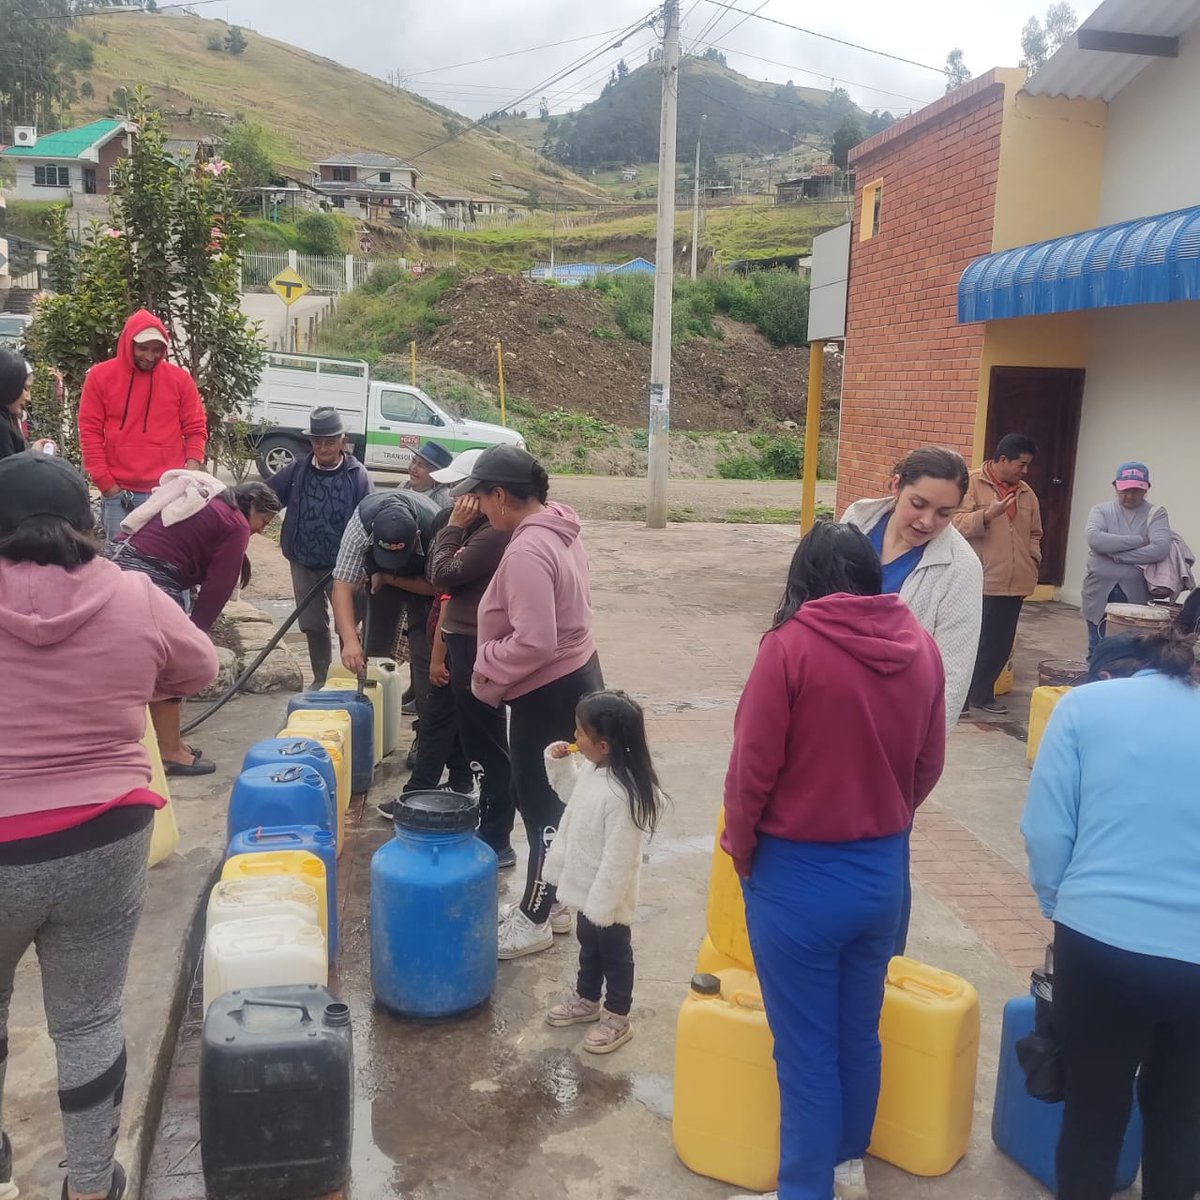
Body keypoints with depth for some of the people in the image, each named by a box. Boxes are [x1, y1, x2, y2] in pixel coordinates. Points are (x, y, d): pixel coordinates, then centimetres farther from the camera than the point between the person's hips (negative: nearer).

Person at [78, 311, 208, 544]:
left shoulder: (180, 378, 6)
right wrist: (106, 485, -3)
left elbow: (196, 429, 9)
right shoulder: (100, 376, 4)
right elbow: (90, 432, 3)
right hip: (119, 494, 0)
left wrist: (191, 473, -6)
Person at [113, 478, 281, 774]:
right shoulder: (236, 525, -3)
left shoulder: (208, 503, 24)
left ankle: (169, 741, 29)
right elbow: (217, 587, -6)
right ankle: (171, 753, 10)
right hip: (151, 579, -10)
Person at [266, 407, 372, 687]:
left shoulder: (357, 475, -10)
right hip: (303, 564, 4)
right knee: (312, 625, 13)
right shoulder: (297, 469, -1)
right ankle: (321, 679, 28)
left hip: (343, 565, -3)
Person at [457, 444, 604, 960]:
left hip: (549, 693, -10)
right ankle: (549, 902, 32)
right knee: (545, 798, 19)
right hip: (574, 676, 10)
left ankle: (534, 920, 17)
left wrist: (487, 669, -13)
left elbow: (533, 642, -29)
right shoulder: (558, 529, 7)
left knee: (539, 803, 3)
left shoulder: (526, 551, -25)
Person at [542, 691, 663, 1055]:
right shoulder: (591, 767, -7)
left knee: (614, 954, 14)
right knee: (588, 944, 28)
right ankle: (586, 999, 49)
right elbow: (572, 794, 16)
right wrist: (559, 763, -1)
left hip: (608, 895, -9)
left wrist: (602, 903, -23)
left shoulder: (623, 794, -35)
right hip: (587, 887, 9)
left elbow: (619, 857, -30)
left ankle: (617, 1018, 33)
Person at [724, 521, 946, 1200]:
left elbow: (753, 768, -15)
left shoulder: (793, 644, -18)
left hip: (799, 874, -5)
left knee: (806, 1047, 10)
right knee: (861, 1031, 23)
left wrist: (741, 850, 2)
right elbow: (930, 765, 6)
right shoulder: (921, 646, -3)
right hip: (884, 870, 6)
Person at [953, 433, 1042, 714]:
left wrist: (1033, 559, 9)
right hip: (978, 582, -6)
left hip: (1014, 583, 6)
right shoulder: (972, 484, -5)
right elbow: (956, 524, -14)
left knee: (1001, 643, 10)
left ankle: (981, 692, 24)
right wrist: (987, 514, -26)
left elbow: (1034, 533, 24)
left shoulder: (1027, 493, 13)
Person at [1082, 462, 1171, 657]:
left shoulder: (1156, 513, 2)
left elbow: (1160, 549, -15)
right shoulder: (1101, 511, 4)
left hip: (1136, 597, -1)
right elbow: (1095, 539, -16)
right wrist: (1139, 540, -16)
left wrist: (1115, 554, -15)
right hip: (1100, 595, 1)